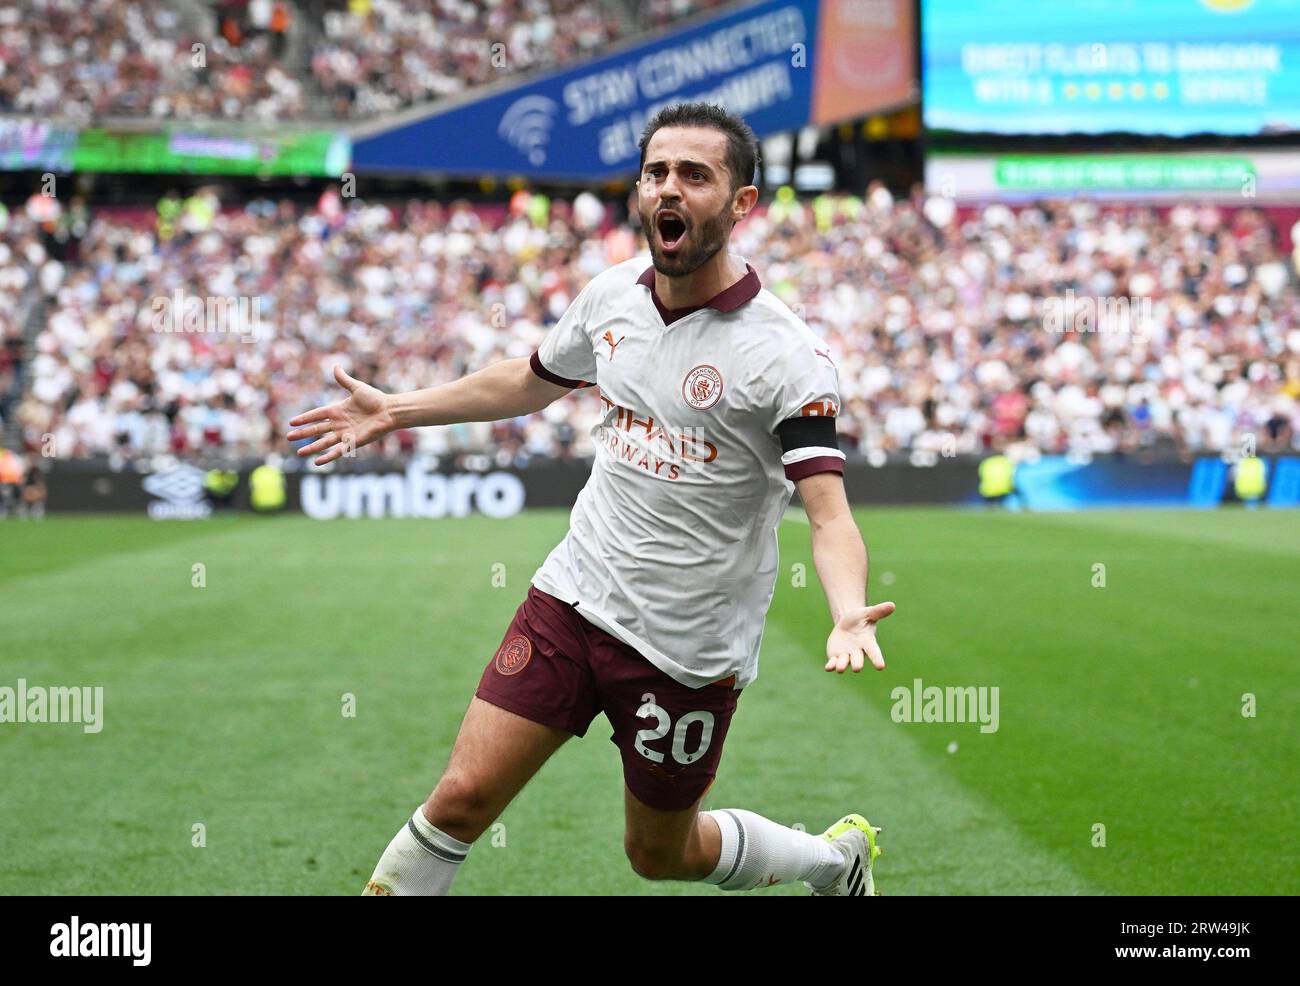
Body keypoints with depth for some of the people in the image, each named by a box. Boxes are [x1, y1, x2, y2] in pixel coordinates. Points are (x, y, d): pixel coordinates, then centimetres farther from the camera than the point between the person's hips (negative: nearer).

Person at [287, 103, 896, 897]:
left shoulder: (787, 354, -18)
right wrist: (395, 410, 21)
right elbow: (530, 381, 21)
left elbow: (830, 512, -24)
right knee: (462, 798, -7)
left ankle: (835, 858, 42)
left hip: (688, 648, -4)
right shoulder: (611, 295, 0)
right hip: (575, 595, 4)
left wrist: (848, 615, -44)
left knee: (661, 854, 14)